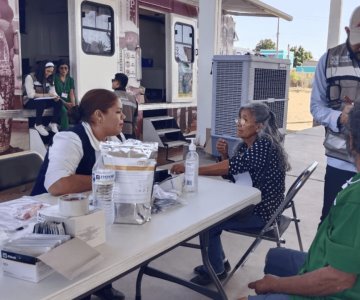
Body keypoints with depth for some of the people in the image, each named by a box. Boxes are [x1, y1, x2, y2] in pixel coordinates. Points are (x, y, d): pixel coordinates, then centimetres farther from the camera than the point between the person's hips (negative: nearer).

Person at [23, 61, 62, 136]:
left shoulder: (49, 79, 8)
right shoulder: (30, 77, -11)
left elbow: (53, 91, 0)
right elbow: (31, 94, -21)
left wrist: (55, 96, -24)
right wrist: (46, 95, -28)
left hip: (44, 101, 6)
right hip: (30, 102, -5)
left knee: (58, 102, -22)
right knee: (41, 102, -39)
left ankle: (53, 123, -14)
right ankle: (38, 125, -21)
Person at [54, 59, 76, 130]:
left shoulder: (70, 80, 14)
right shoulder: (55, 78, 0)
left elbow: (72, 94, 4)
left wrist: (73, 105, -15)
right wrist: (65, 103, -21)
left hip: (68, 103, 4)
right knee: (64, 111, -35)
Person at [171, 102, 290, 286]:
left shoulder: (264, 145, -23)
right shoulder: (245, 145, 5)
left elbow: (231, 167, -31)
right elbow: (231, 173, 9)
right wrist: (224, 154, -10)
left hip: (261, 211, -9)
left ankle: (216, 270, 13)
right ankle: (218, 262, 26)